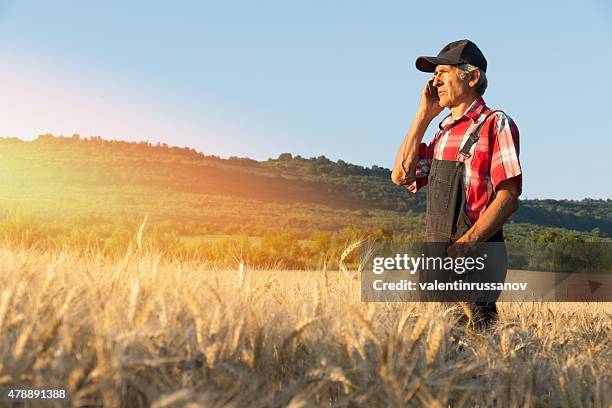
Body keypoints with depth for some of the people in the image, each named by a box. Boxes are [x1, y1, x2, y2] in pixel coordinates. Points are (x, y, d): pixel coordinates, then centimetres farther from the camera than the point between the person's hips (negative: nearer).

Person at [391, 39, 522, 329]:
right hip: (436, 257, 7)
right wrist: (424, 115, 10)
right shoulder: (443, 132, 20)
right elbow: (402, 175, 10)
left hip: (476, 255, -7)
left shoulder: (495, 124, -3)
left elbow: (509, 196, -11)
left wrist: (466, 244, -21)